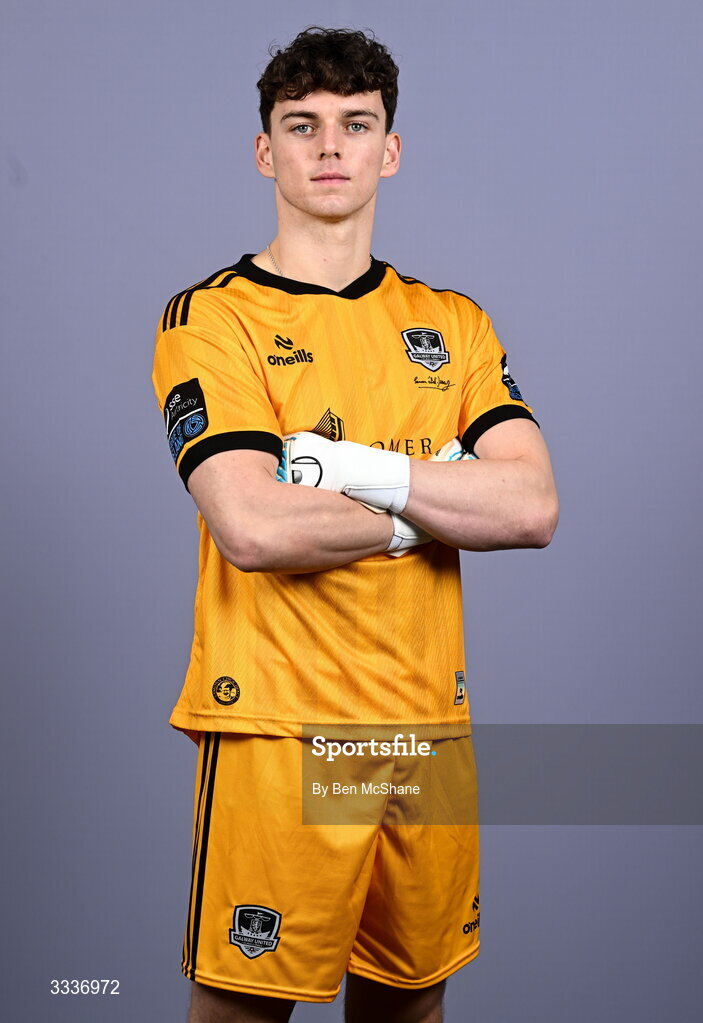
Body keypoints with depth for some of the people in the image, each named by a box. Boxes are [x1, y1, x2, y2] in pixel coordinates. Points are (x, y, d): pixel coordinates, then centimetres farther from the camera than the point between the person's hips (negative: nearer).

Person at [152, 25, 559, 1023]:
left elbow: (534, 507, -4)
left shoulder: (453, 324, 11)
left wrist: (352, 465, -14)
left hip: (429, 726, 5)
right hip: (278, 729, -4)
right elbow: (254, 529, -18)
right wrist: (439, 498, -7)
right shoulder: (212, 317, -3)